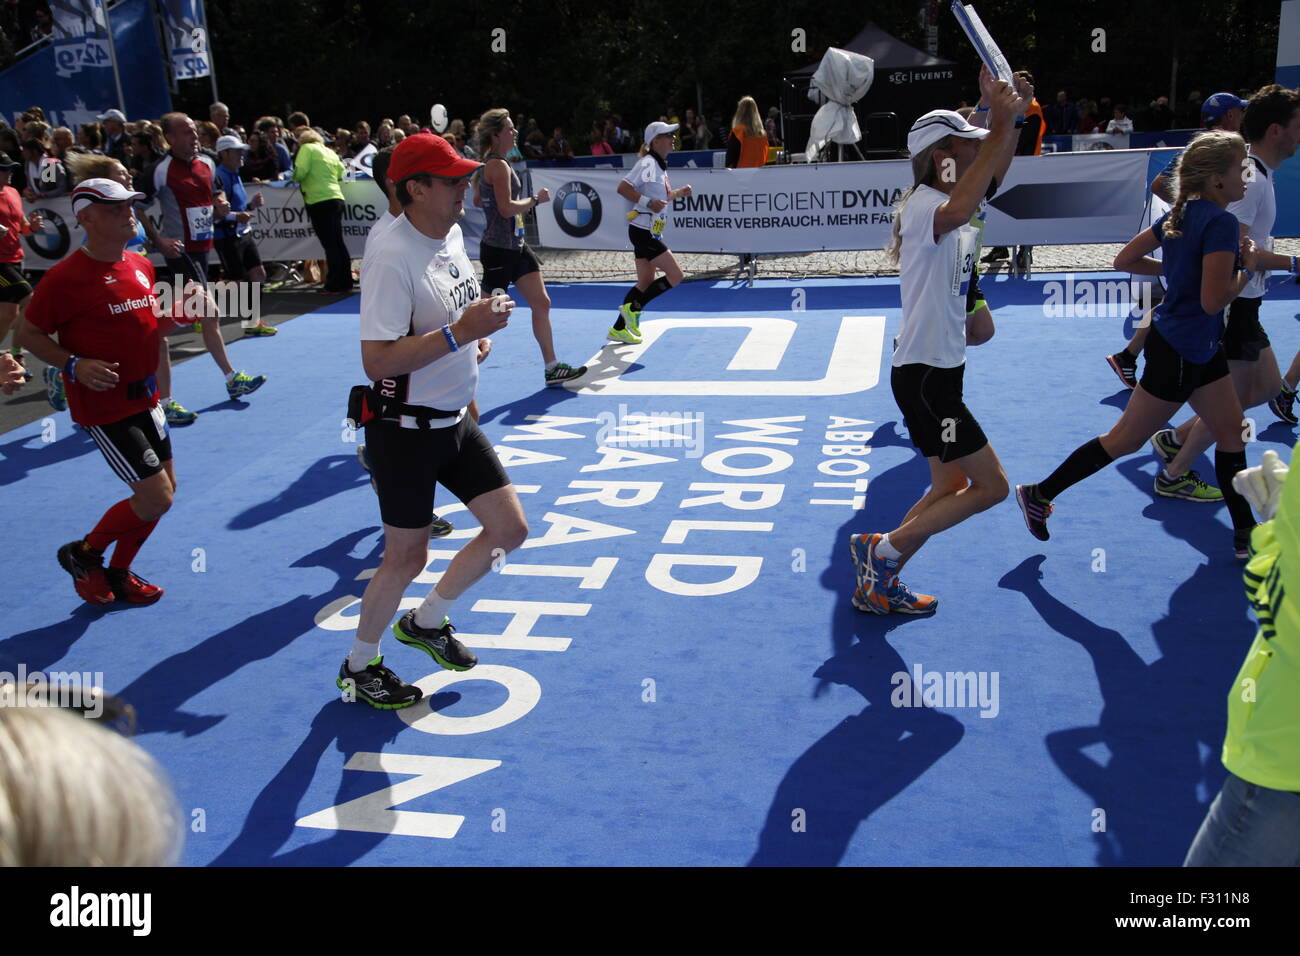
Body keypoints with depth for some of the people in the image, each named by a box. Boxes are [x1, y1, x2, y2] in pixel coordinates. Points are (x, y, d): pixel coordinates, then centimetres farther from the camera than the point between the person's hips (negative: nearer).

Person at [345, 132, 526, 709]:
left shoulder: (451, 234, 5)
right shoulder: (392, 257, -23)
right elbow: (376, 361, -29)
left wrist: (480, 326, 4)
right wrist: (460, 332, -31)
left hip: (455, 420, 8)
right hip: (406, 432, -8)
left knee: (510, 531, 9)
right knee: (407, 556, 4)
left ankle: (426, 622, 31)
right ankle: (358, 666, 29)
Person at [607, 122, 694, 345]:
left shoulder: (660, 165, 15)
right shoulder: (648, 163, -14)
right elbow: (623, 188, -22)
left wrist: (678, 193, 15)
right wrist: (648, 202, -27)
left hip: (651, 232, 10)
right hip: (643, 231, -10)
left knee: (646, 282, 13)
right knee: (675, 275, -9)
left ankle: (618, 329, 18)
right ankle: (632, 308, -3)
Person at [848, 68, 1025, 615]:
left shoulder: (951, 198, 12)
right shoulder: (923, 204, -18)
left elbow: (995, 173, 26)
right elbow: (956, 212, -42)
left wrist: (1011, 117, 8)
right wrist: (998, 126, -39)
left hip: (940, 372, 10)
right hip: (924, 375, -10)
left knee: (950, 488, 14)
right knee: (990, 486, -7)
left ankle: (877, 585, 19)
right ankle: (882, 549, 1)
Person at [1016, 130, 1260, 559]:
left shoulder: (1181, 214, 4)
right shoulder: (1220, 222, -22)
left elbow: (1124, 260, 9)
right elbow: (1213, 301, -26)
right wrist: (1247, 269, -9)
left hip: (1202, 350, 10)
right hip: (1179, 352, -10)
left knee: (1231, 430, 14)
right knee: (1124, 440, 2)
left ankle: (1245, 534, 23)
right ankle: (1039, 493, 13)